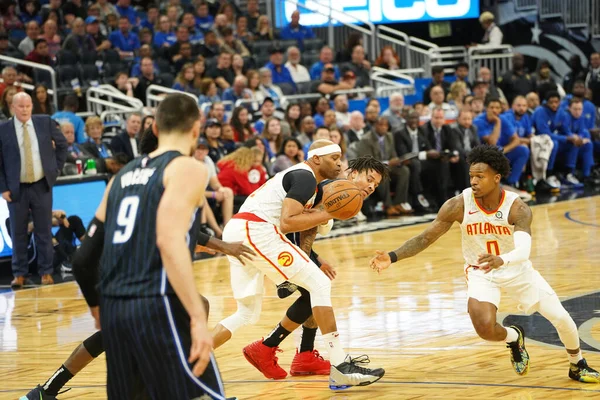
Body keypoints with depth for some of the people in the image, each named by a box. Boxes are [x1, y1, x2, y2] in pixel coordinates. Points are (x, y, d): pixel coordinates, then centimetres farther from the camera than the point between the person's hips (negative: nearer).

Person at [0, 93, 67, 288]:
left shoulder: (45, 123, 0)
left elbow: (62, 144, 14)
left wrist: (56, 168, 7)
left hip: (42, 186, 1)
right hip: (17, 189, -1)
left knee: (44, 231, 6)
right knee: (18, 233, 5)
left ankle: (46, 272, 14)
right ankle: (19, 274, 13)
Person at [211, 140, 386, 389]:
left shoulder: (296, 176, 27)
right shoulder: (305, 177, -4)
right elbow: (287, 223, -17)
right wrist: (327, 214, -10)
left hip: (235, 232, 10)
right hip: (257, 231, -10)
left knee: (247, 314, 18)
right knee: (320, 284, -6)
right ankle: (341, 368, -9)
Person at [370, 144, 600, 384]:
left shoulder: (517, 209, -26)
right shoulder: (459, 205, -23)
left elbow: (523, 251, -42)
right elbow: (425, 238, -16)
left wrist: (501, 260, -64)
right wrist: (393, 257, -29)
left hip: (517, 269, 0)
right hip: (480, 273, 0)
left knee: (562, 319, -1)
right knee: (485, 328, -25)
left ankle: (577, 366, 31)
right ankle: (513, 338, 13)